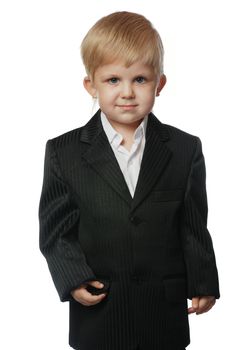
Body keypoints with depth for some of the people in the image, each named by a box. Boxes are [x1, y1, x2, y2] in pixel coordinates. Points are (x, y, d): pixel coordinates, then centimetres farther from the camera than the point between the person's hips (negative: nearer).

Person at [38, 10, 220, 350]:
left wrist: (204, 284, 1)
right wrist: (73, 279, -13)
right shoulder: (64, 152, -4)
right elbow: (55, 228, -1)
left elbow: (194, 226, 4)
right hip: (97, 314, 0)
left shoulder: (186, 150, -1)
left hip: (165, 313, 1)